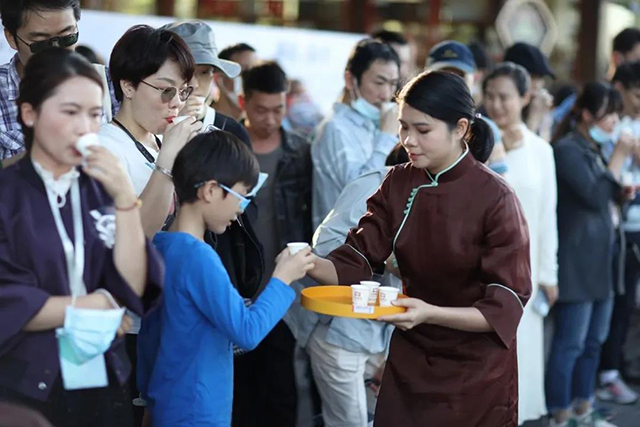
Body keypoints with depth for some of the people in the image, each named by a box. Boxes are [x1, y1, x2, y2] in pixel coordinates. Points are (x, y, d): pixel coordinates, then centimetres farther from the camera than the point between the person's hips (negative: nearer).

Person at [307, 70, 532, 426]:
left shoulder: (495, 198, -17)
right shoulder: (399, 184, -2)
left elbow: (507, 306, -19)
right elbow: (356, 263, -4)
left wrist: (431, 314, -33)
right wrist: (309, 265, -24)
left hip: (477, 373, -4)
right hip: (409, 361, 4)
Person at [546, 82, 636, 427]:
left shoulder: (596, 149, 16)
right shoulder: (567, 149, -11)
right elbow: (594, 195, -19)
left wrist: (620, 195, 5)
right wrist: (619, 156, -14)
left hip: (601, 257, 9)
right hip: (577, 259, -9)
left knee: (594, 340, 13)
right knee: (570, 343, -5)